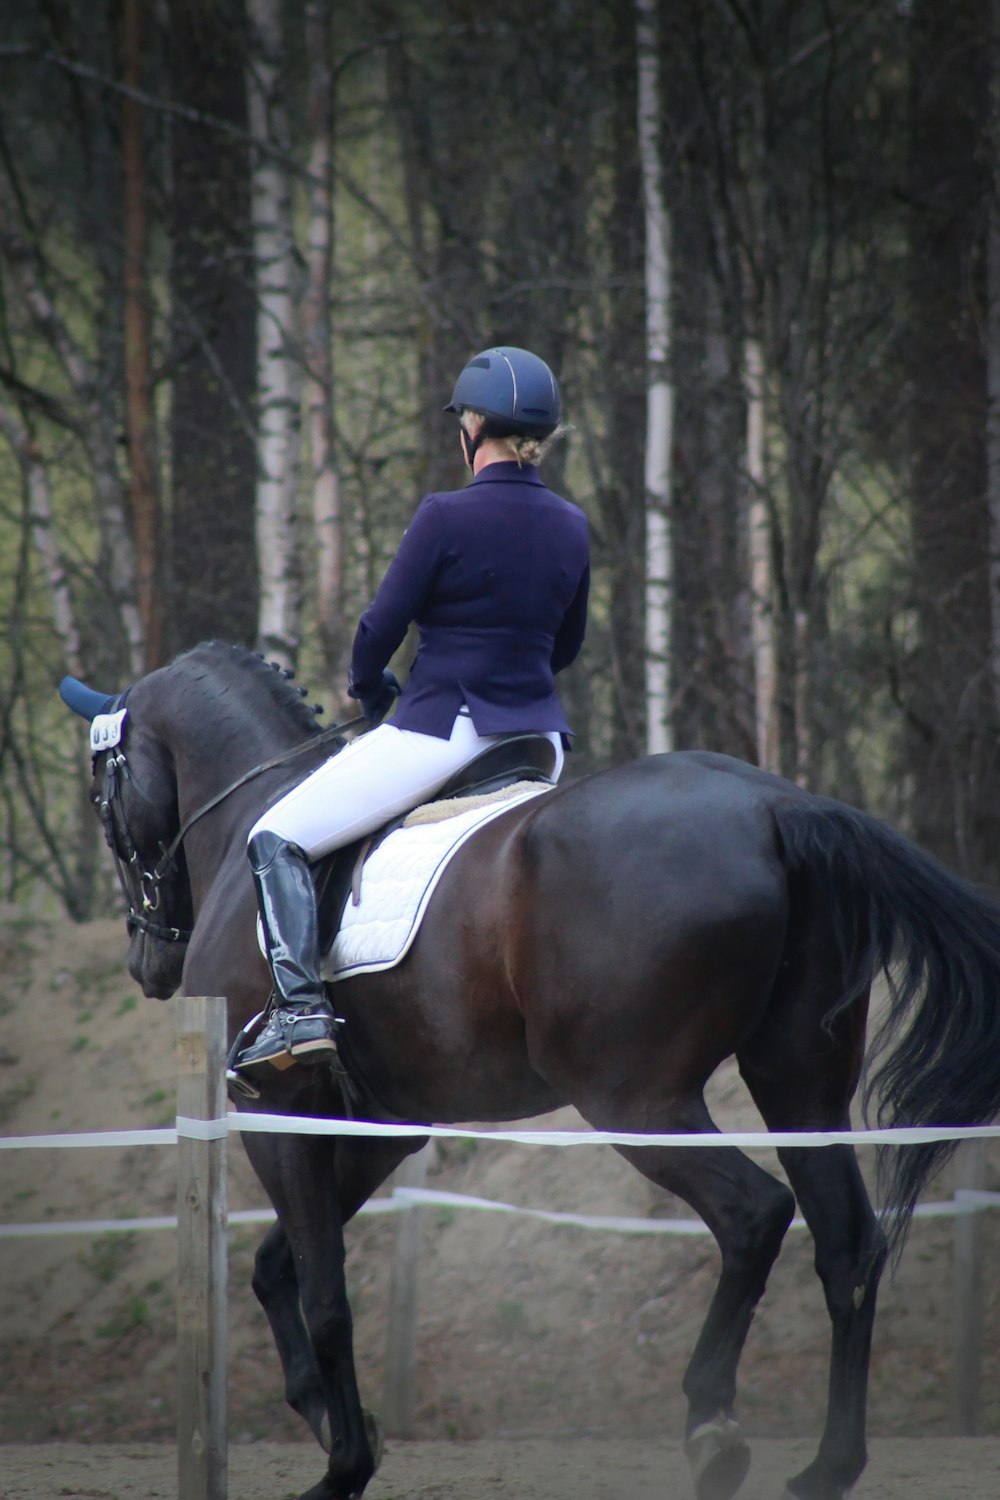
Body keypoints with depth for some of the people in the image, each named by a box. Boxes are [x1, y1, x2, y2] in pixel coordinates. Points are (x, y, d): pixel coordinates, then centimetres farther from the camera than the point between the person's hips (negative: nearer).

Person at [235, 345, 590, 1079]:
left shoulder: (446, 517, -14)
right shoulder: (571, 526, 5)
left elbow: (381, 626, -9)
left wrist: (368, 688, 11)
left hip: (442, 731, -7)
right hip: (539, 737, 7)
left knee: (277, 840, -2)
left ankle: (301, 1006, -17)